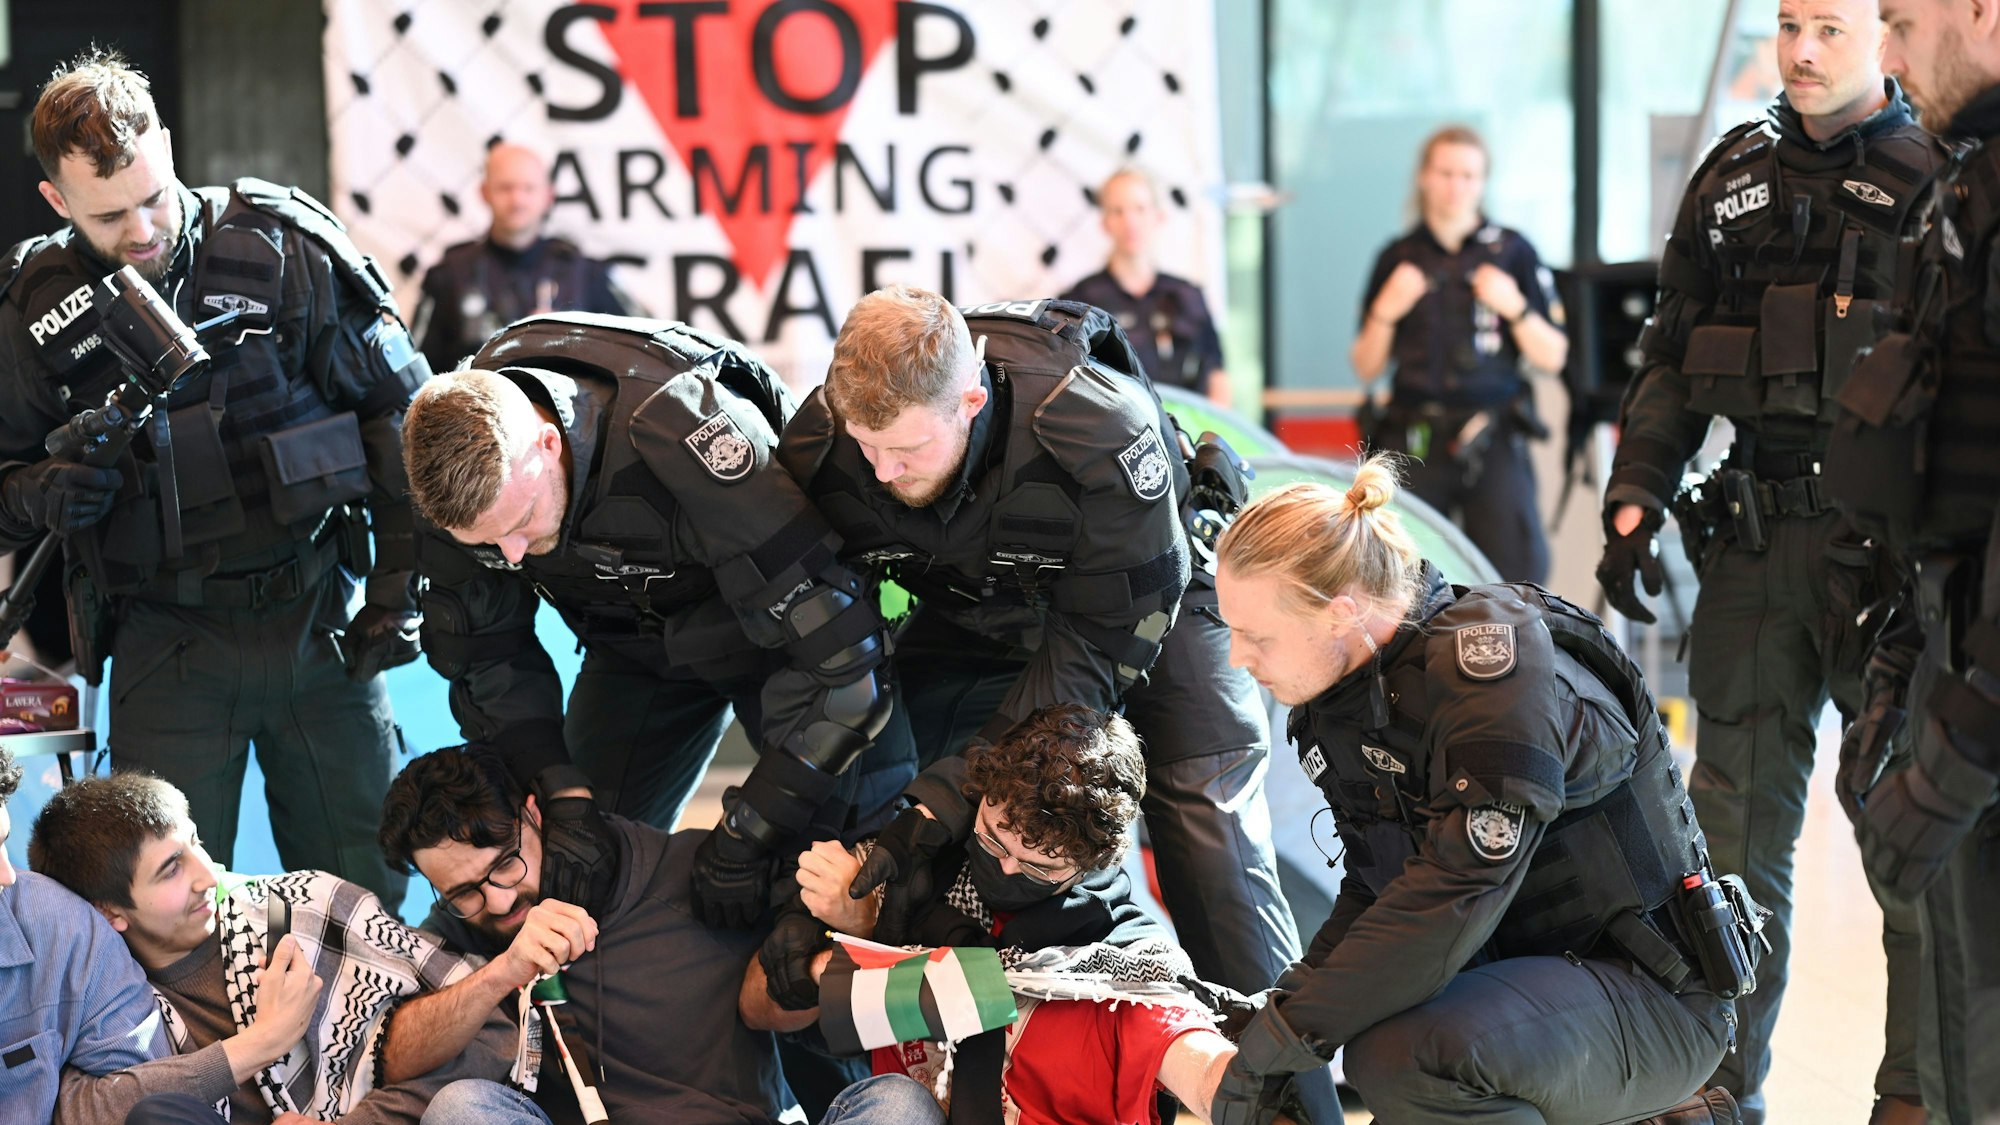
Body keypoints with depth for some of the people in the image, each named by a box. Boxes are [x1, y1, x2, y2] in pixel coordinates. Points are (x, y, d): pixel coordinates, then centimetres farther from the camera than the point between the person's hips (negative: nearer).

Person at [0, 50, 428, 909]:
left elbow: (400, 412, 3)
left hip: (315, 616, 0)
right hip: (165, 638, 0)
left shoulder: (283, 247, -4)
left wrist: (399, 588, 0)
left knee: (364, 893, 4)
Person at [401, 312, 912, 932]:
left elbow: (837, 646, -38)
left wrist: (746, 834, -33)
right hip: (638, 643, 5)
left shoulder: (688, 435, -42)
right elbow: (485, 654, -7)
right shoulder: (461, 472, -24)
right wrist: (562, 798, -23)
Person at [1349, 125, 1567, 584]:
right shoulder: (1398, 260, 11)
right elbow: (1366, 368, 12)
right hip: (1413, 443, 1)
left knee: (1515, 572, -11)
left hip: (1492, 442, -1)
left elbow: (1552, 358, 5)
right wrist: (1385, 313, -4)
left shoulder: (1512, 251, 7)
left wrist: (1515, 309, -10)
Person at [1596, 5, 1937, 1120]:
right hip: (1754, 538, 5)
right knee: (1736, 824, 8)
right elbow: (1673, 357, 17)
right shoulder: (1735, 174, 12)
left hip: (1884, 540, -5)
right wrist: (1636, 496, 7)